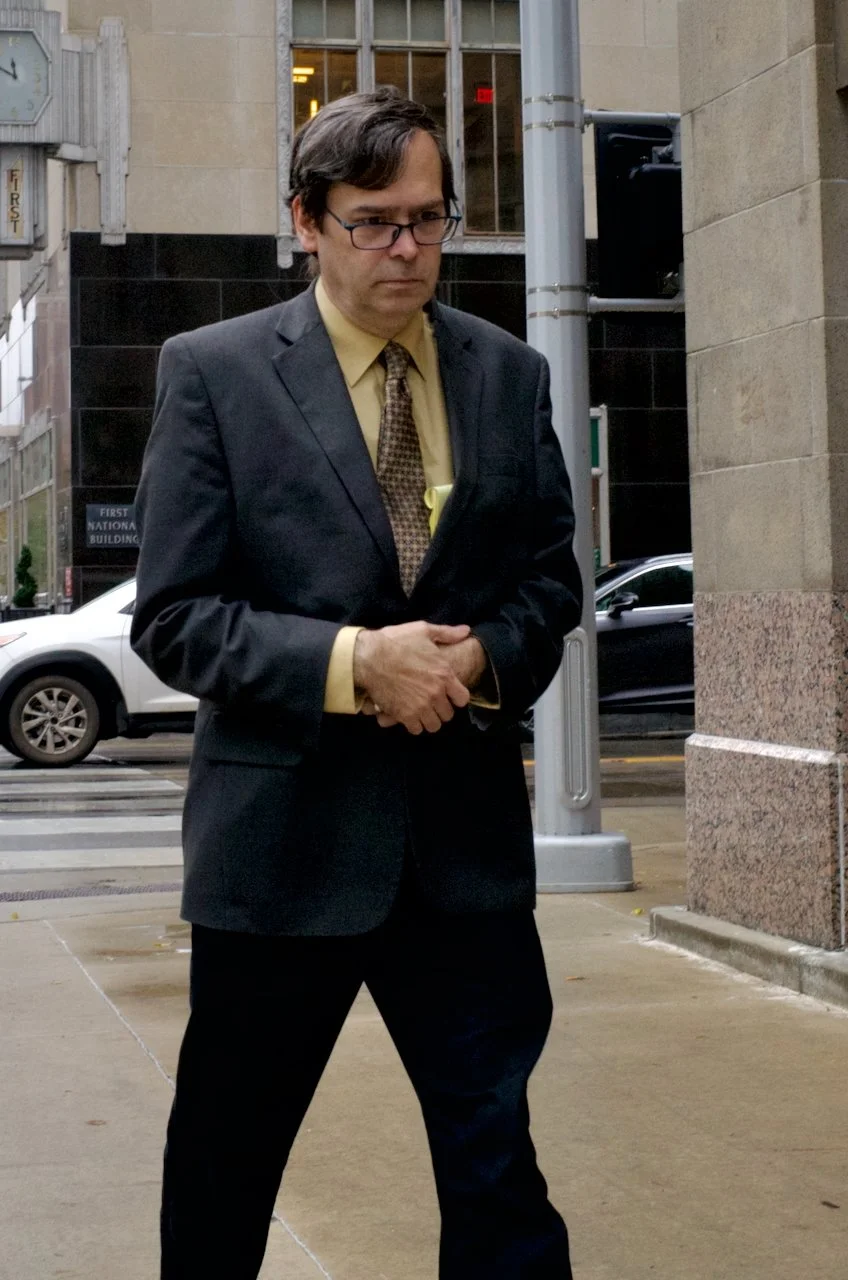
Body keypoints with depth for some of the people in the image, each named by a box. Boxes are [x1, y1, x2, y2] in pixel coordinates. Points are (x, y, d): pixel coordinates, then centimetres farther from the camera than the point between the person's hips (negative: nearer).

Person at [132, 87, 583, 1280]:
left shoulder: (510, 374, 8)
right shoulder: (213, 371, -3)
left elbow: (551, 578, 11)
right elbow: (172, 617, -7)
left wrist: (483, 657, -11)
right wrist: (352, 661, -20)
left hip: (468, 829, 3)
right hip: (283, 829, -2)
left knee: (496, 1159, 9)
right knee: (224, 1168, 12)